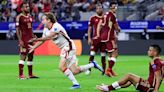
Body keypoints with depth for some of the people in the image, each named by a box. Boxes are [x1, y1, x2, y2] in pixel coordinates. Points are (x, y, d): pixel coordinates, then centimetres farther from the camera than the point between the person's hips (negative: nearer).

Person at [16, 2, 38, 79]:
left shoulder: (29, 16, 14)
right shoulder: (19, 17, -8)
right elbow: (17, 29, -11)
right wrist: (20, 40, -17)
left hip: (30, 39, 8)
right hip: (24, 39, -8)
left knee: (30, 56, 9)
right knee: (23, 56, -10)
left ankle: (30, 74, 15)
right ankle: (20, 75, -8)